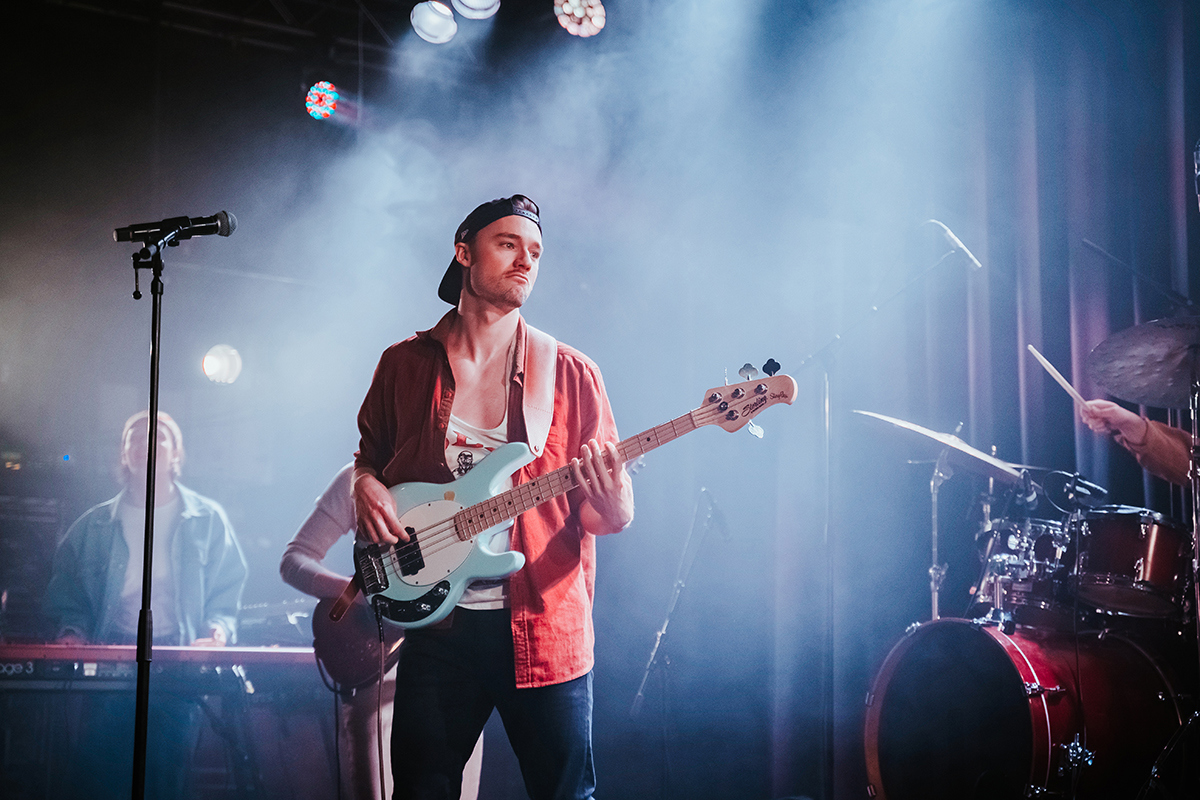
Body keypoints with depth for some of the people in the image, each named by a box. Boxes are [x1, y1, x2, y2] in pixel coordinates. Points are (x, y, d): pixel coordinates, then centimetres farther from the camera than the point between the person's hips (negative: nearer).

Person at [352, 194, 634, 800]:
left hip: (543, 625, -1)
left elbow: (616, 517, 2)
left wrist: (610, 505, -21)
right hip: (435, 620, 1)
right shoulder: (405, 365, 6)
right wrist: (367, 486, -3)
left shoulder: (570, 374, 2)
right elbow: (370, 454, 20)